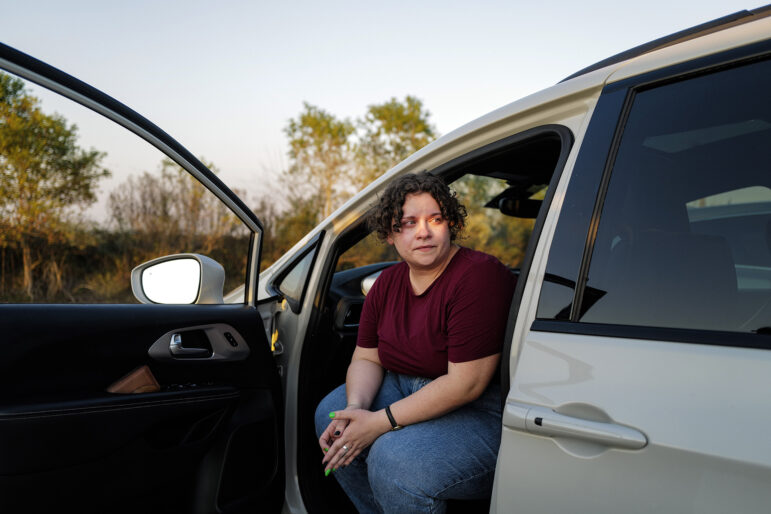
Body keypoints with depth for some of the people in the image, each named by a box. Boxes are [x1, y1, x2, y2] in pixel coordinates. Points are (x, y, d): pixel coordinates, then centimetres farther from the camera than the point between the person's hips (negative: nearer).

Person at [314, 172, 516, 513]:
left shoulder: (478, 276, -22)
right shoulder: (388, 283, 4)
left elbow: (466, 383, -26)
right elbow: (366, 358, 8)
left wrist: (381, 422, -24)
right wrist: (356, 409, -15)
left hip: (483, 412, -8)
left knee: (394, 459, -29)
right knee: (330, 414, 1)